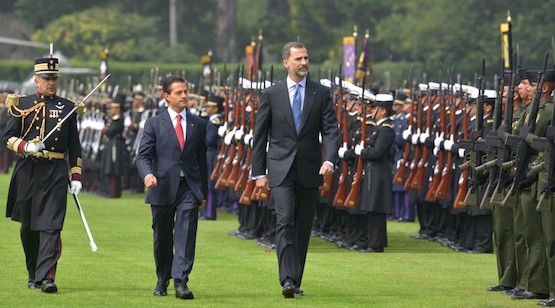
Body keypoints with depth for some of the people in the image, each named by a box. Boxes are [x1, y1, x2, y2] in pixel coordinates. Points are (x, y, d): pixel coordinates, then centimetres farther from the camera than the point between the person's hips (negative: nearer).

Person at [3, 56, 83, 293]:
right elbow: (8, 137, 3)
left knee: (51, 226, -11)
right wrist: (25, 146, -17)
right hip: (28, 171, 1)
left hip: (56, 172, -1)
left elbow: (74, 146, 12)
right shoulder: (21, 105, 6)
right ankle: (33, 275, 24)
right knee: (28, 227, 9)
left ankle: (46, 277, -17)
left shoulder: (67, 108, 9)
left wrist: (76, 176, 6)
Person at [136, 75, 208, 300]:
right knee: (162, 238, 9)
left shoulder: (198, 125, 10)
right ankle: (162, 281, 25)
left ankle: (180, 282, -17)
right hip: (163, 188, -1)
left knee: (186, 235, -12)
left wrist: (203, 192, 15)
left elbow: (202, 159, 14)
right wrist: (147, 174, -23)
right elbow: (143, 156, -2)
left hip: (189, 188, 1)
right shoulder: (154, 124, 3)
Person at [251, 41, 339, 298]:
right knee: (285, 221, -16)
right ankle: (287, 280, -23)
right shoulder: (271, 95, 2)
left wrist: (329, 160, -19)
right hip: (281, 171, -2)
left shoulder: (321, 94, 5)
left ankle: (296, 281, 16)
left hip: (310, 171, 2)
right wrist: (259, 172, 1)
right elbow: (259, 136, 5)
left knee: (303, 228, 7)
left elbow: (331, 130, -2)